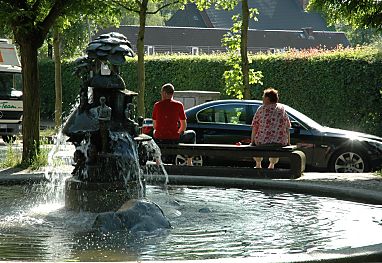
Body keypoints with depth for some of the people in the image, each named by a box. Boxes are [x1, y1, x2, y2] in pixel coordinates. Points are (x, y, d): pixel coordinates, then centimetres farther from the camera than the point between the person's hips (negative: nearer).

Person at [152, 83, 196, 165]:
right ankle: (189, 162, 25)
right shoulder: (179, 105, -4)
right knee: (192, 134, 27)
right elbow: (184, 125, 3)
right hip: (174, 139, -2)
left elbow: (154, 125, 11)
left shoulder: (157, 105, 1)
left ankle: (158, 160, 44)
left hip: (159, 139, 2)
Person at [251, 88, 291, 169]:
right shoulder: (282, 109, 8)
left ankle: (258, 164, 34)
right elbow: (287, 128, 11)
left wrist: (252, 141, 5)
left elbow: (254, 127, -2)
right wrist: (288, 142, 19)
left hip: (262, 142, -2)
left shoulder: (261, 109, 0)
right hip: (280, 142, 2)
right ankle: (272, 164, 38)